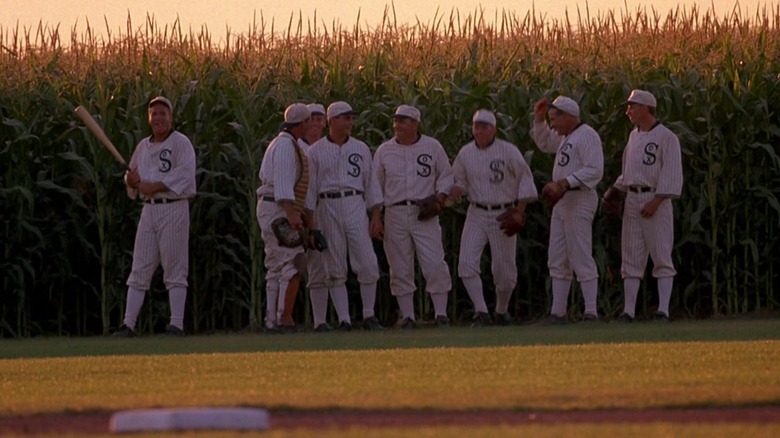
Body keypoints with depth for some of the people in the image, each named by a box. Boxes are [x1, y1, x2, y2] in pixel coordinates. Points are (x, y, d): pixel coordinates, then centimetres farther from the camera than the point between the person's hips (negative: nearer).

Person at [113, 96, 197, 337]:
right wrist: (131, 180, -2)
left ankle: (177, 324, -6)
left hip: (174, 208, -6)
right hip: (149, 209, 6)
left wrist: (153, 186, -19)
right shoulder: (143, 146, 17)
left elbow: (184, 173, -17)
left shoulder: (181, 143, -3)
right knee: (139, 269, 3)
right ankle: (129, 323, 1)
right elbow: (131, 177, 22)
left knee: (175, 269, -6)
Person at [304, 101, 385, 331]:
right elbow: (310, 186, 4)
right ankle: (344, 319, 2)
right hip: (327, 207, -1)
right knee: (335, 267, 0)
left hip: (355, 206, 1)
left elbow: (371, 182, 11)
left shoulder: (360, 148, 11)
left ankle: (369, 316, 3)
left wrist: (376, 214, 3)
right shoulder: (316, 151, 5)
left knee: (367, 264, -7)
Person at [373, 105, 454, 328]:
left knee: (435, 264, -9)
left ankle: (440, 314, -3)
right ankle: (407, 316, 7)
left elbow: (446, 175, 14)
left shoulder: (432, 147, 5)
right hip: (395, 214, 2)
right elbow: (375, 186, 13)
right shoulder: (384, 151, 8)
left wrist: (440, 197, -5)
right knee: (400, 269, 2)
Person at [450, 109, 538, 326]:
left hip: (503, 215, -2)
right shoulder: (465, 153, 4)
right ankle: (481, 313, -19)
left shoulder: (508, 151, -7)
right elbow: (458, 179, 15)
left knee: (504, 268, 3)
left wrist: (521, 208, -9)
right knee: (467, 263, -17)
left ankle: (502, 311, 27)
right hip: (476, 215, 3)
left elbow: (525, 177, -1)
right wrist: (456, 190, -9)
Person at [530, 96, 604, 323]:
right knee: (557, 261, 10)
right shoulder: (565, 137, 17)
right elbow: (545, 143, 35)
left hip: (579, 200, -10)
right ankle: (558, 312, 13)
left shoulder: (587, 135, -13)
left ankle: (591, 312, -11)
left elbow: (594, 170, -22)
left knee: (581, 259, -11)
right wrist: (539, 119, 20)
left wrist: (565, 183, -27)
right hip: (561, 201, 10)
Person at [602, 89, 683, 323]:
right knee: (631, 257, 4)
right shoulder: (634, 136, 16)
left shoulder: (666, 137, -8)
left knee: (661, 256, -6)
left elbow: (672, 174, -14)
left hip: (656, 200, -8)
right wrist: (616, 190, 12)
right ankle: (628, 311, 4)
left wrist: (656, 201, -20)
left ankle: (663, 310, -8)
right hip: (632, 199, 8)